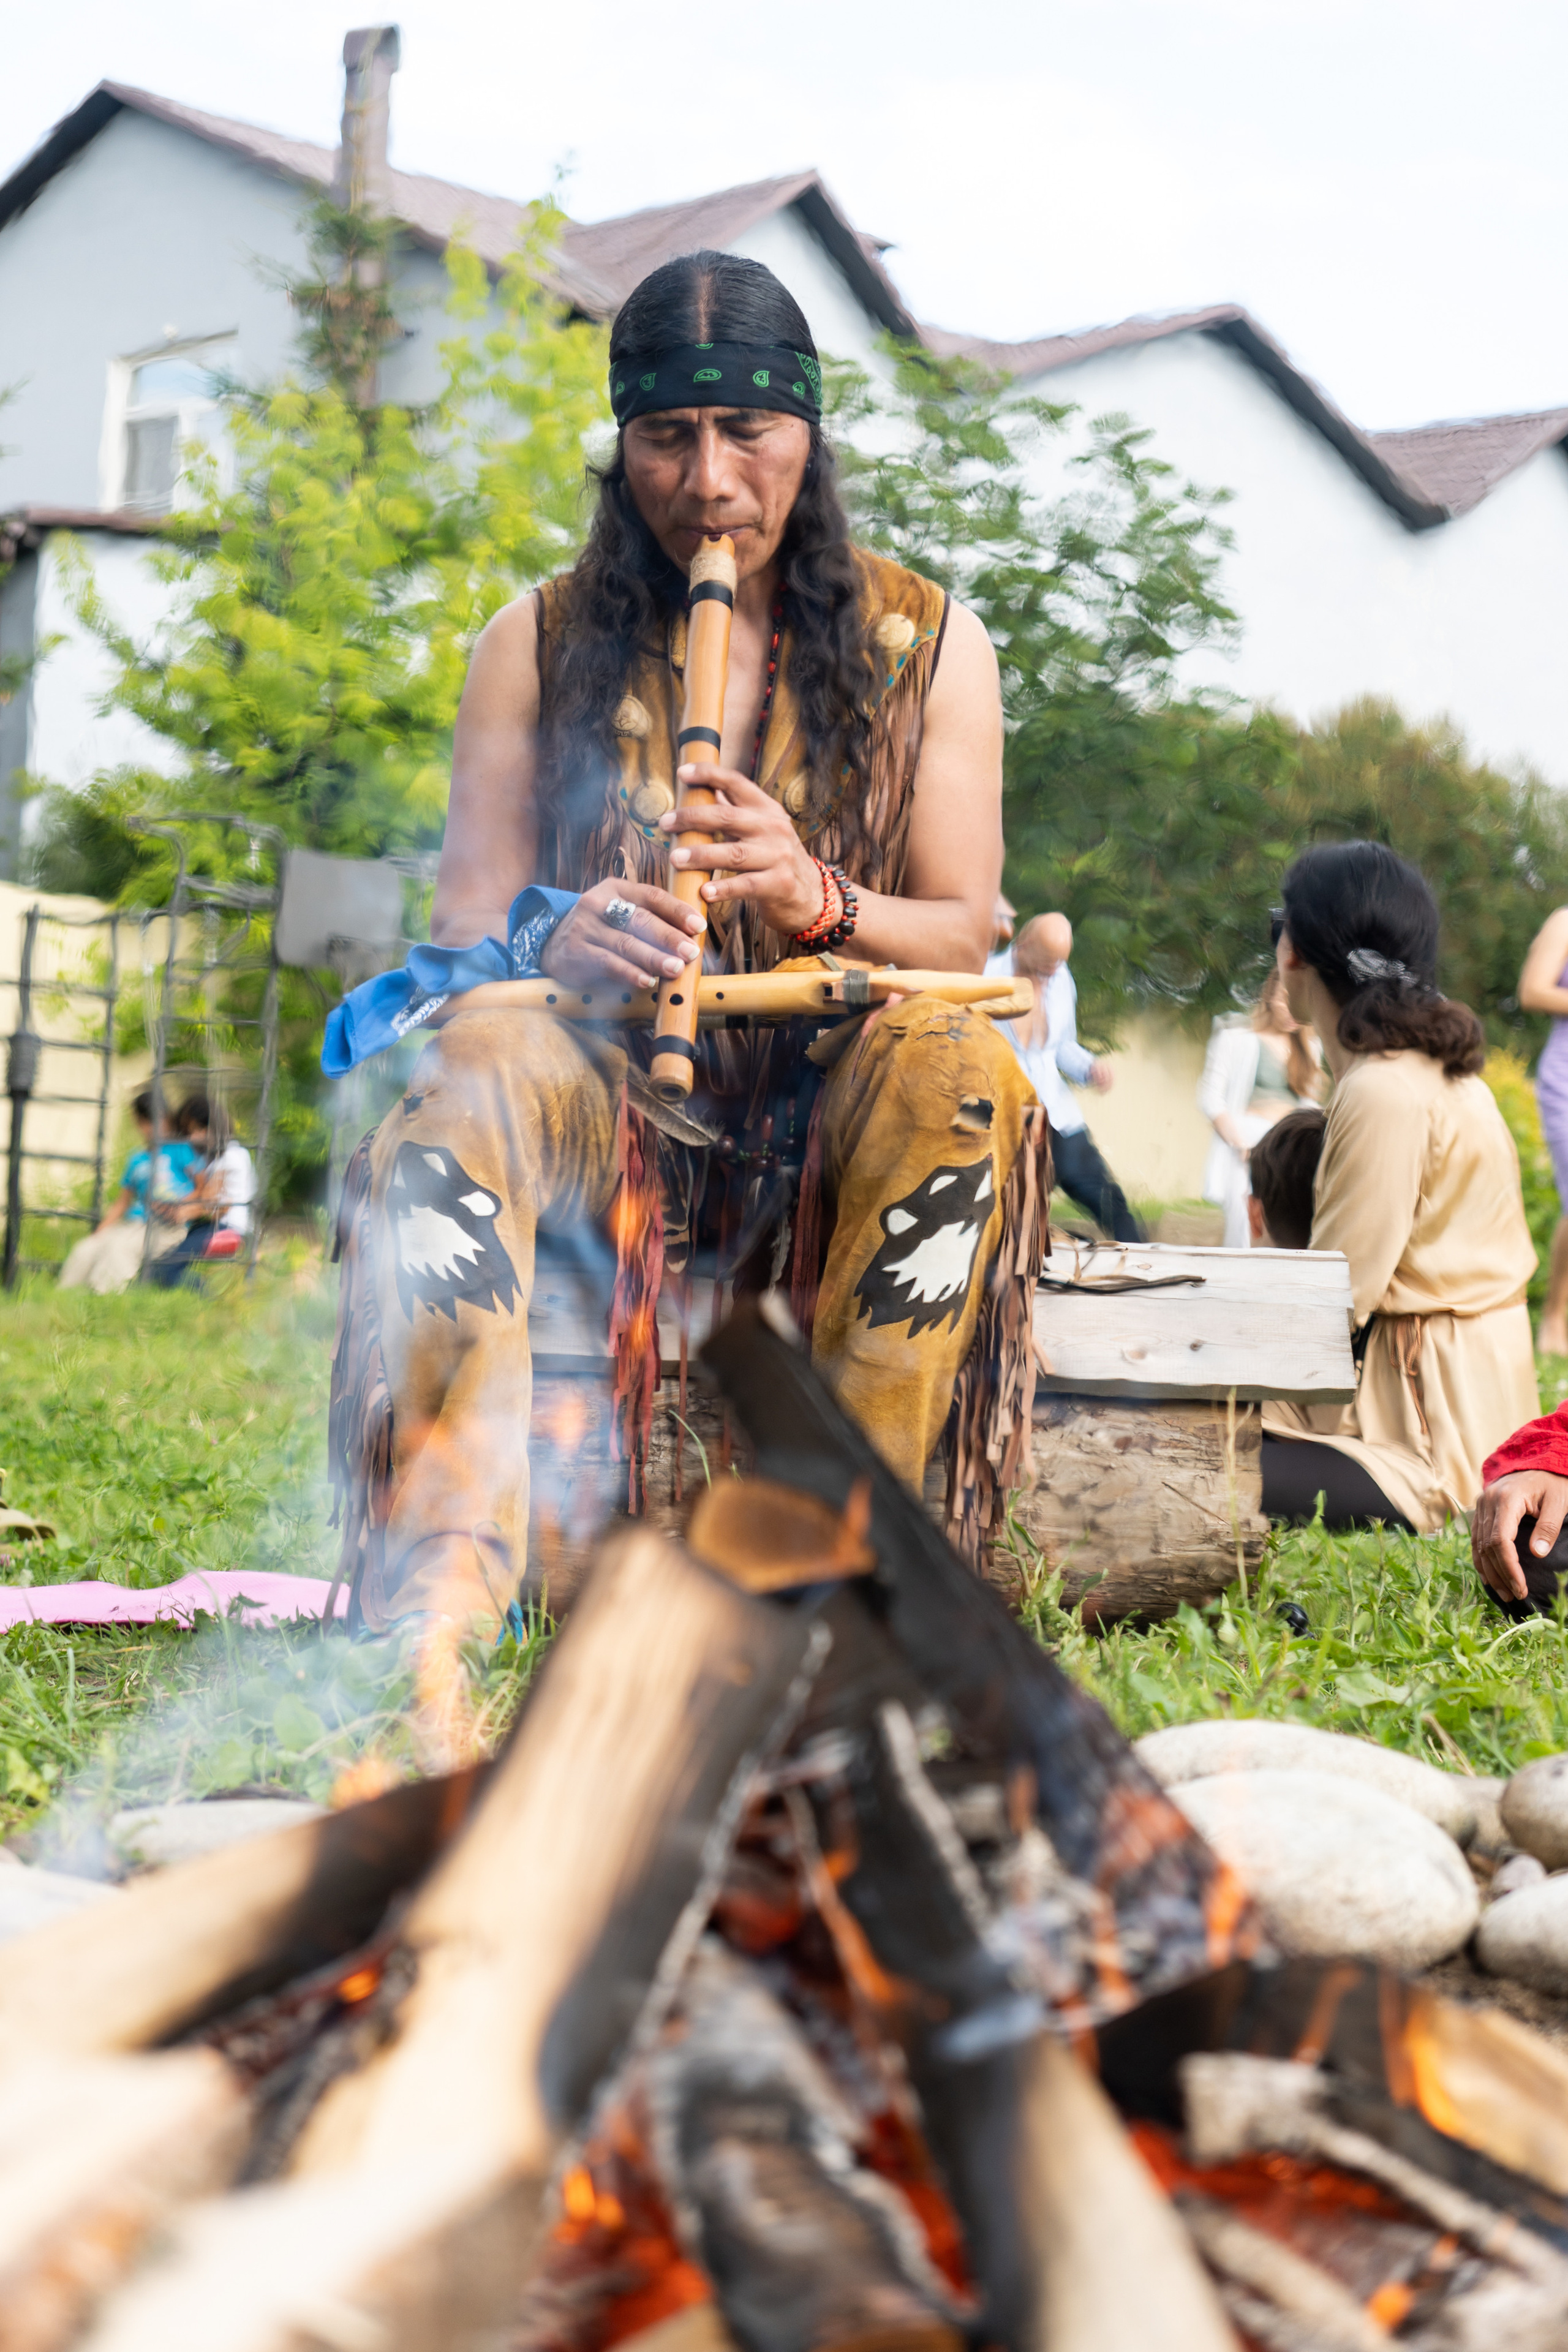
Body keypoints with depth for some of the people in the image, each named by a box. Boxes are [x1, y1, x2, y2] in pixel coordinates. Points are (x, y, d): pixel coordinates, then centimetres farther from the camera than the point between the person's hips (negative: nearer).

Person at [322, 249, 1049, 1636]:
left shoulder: (926, 645, 8)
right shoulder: (538, 645, 10)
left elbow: (966, 938, 1)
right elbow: (467, 921, 3)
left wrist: (817, 902, -22)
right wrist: (554, 939, -23)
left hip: (830, 1112, 0)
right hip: (604, 1108, 0)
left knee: (958, 1062, -33)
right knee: (474, 1052, -33)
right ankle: (438, 1603, -47)